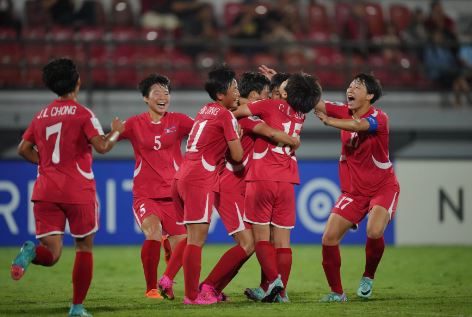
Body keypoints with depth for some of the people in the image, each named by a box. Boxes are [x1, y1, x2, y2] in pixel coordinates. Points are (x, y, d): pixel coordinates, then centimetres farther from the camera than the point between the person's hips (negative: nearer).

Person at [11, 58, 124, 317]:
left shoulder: (41, 115, 12)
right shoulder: (82, 113, -5)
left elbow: (24, 149, 12)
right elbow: (101, 146, -14)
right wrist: (116, 132, 5)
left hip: (45, 191, 4)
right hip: (78, 191, -4)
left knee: (50, 254, 1)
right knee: (84, 247, 14)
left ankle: (30, 252, -35)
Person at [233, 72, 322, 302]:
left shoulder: (270, 106, -7)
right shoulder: (301, 115, 8)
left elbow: (237, 111, 0)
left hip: (261, 180, -4)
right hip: (287, 182, 4)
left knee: (261, 237, 1)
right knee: (282, 240, 6)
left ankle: (274, 279, -17)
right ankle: (281, 291, 2)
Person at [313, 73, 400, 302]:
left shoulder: (379, 118, -17)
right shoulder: (344, 112, 0)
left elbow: (356, 125, -38)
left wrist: (327, 120, -35)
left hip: (383, 188, -5)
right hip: (353, 191, 5)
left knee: (374, 231, -29)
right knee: (329, 238, -8)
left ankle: (368, 277, 0)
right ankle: (337, 292, 8)